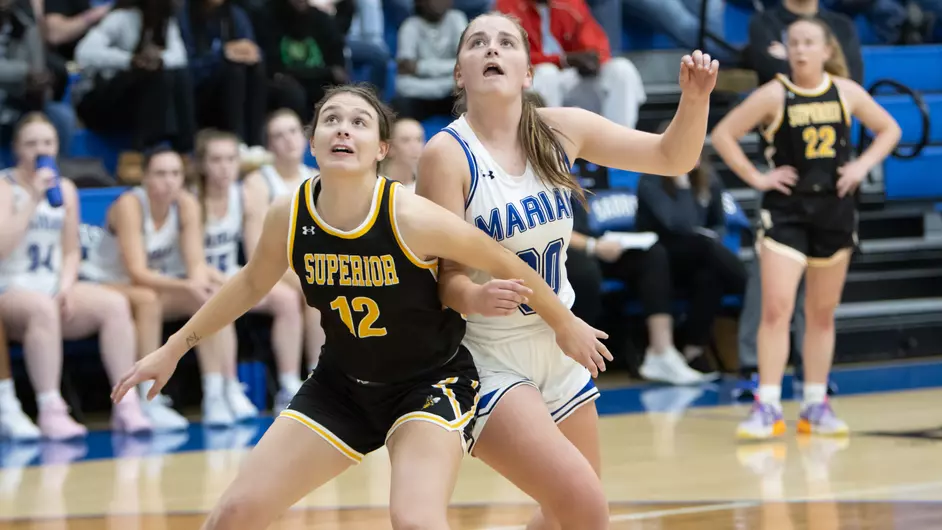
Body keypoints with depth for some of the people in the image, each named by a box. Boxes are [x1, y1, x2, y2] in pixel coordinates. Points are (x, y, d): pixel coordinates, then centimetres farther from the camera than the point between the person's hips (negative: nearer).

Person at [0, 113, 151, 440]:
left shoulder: (65, 189, 14)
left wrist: (66, 288, -3)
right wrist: (33, 199, -18)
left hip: (55, 288, 5)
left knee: (115, 304, -22)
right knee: (43, 308, -40)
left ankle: (126, 406, -25)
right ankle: (50, 410, -40)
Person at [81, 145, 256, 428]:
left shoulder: (187, 204, -9)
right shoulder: (129, 205, -25)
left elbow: (197, 262, -13)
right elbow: (137, 272, -31)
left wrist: (200, 282, -36)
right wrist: (186, 286, -43)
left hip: (157, 284, 6)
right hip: (105, 286, -6)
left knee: (211, 300, -19)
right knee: (147, 298, -37)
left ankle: (216, 395, -21)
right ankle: (148, 403, -35)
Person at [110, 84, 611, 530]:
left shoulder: (412, 217, -26)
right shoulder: (288, 216, -13)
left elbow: (505, 265, -11)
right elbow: (251, 283, 9)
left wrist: (565, 324, 4)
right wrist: (172, 349, 14)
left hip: (430, 381, -4)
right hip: (341, 384, 5)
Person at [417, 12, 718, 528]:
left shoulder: (561, 130, -3)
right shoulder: (447, 153, -18)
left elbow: (672, 157, 3)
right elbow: (444, 275, -20)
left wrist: (695, 98, -16)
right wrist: (476, 297, -42)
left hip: (558, 351, 6)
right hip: (487, 361, -6)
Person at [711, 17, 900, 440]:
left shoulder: (846, 92, 2)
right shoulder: (774, 95, -7)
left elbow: (889, 129, 14)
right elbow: (722, 135, -5)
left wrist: (863, 165, 0)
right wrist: (756, 177, -10)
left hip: (835, 210, 3)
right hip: (786, 211, -3)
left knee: (822, 314, 10)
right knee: (776, 308, -13)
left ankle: (816, 406, 17)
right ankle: (768, 407, -12)